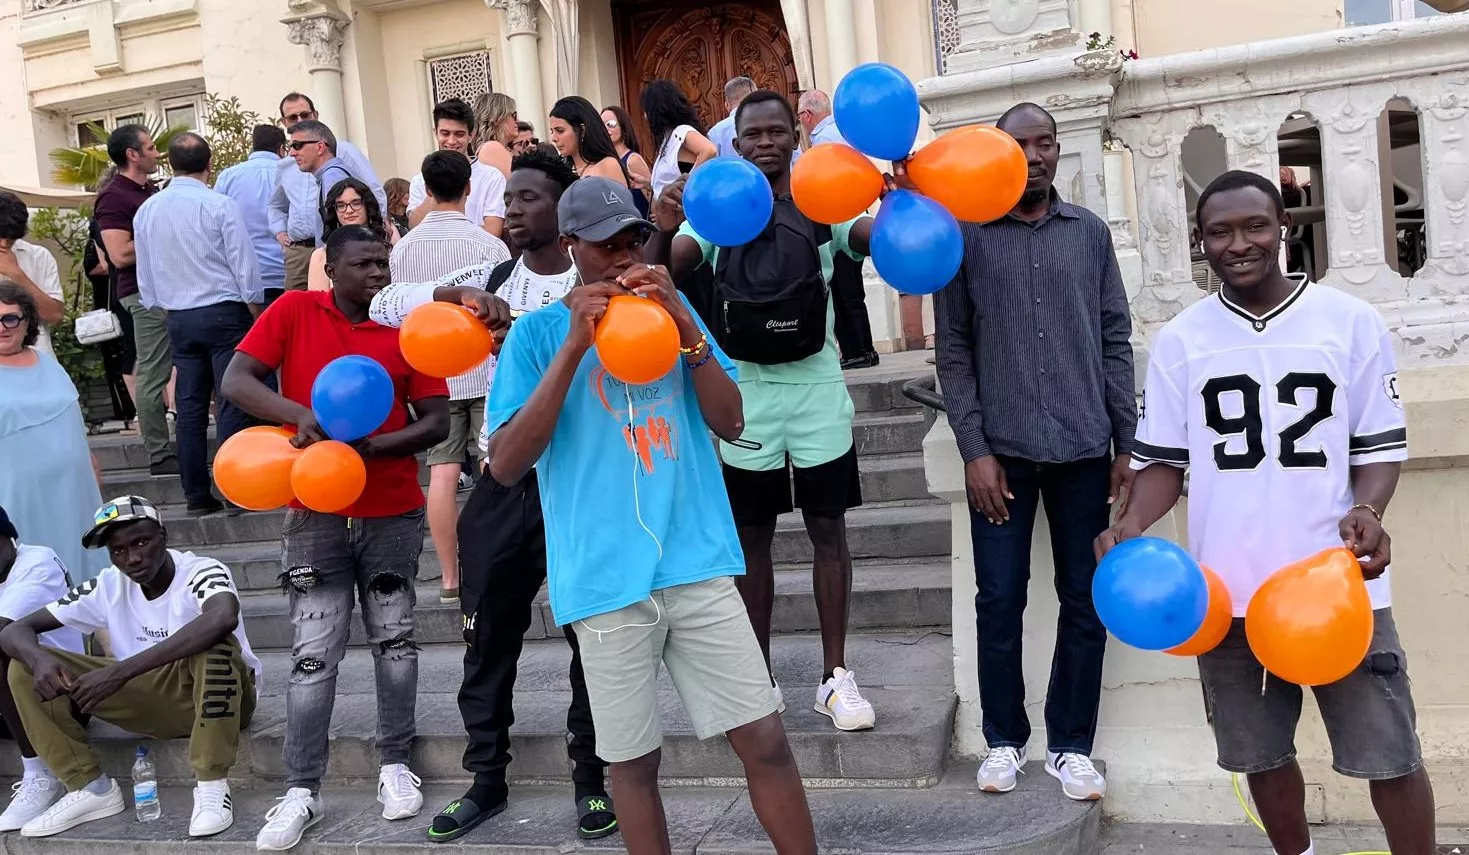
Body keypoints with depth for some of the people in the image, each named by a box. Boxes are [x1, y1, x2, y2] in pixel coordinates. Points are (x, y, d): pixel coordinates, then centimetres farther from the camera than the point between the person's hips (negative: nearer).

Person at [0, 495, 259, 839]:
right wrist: (39, 659, -31)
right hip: (151, 700, 5)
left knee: (214, 644, -40)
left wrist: (120, 671, -45)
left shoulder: (201, 572, -22)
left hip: (219, 695, -5)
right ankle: (91, 787, -3)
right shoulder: (108, 587, -6)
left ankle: (212, 785, -27)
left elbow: (223, 618, -47)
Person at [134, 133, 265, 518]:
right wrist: (257, 314, 1)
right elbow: (244, 265, -8)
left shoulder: (146, 211, 5)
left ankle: (196, 496, 11)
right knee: (234, 403, -3)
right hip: (224, 313, -5)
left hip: (179, 319, 5)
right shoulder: (220, 205, -10)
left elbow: (145, 276, 12)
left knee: (191, 406, 8)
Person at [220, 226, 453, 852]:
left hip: (394, 513, 1)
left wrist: (375, 446, -20)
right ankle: (302, 792, 9)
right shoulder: (294, 311, -2)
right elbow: (234, 381, -8)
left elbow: (437, 422, -3)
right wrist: (300, 415, -26)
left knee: (394, 638, 11)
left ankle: (394, 764, 26)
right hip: (315, 512, -1)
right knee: (314, 651, 0)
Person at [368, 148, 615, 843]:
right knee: (489, 638, 11)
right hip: (504, 484, 4)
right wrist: (452, 296, -17)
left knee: (592, 636, 6)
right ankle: (487, 779, 27)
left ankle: (591, 778, 23)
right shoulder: (488, 280, 7)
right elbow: (386, 304, 1)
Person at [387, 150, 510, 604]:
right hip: (485, 369, -3)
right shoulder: (486, 243, -9)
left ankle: (450, 576, 9)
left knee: (442, 472, 4)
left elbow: (395, 312, 9)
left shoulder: (402, 248, 3)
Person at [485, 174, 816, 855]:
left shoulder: (669, 307, 9)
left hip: (697, 562, 2)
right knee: (634, 761, 10)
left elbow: (730, 423, 2)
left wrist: (686, 327, -11)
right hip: (606, 579, -2)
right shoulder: (537, 332, 0)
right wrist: (573, 346, -17)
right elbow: (506, 465, -11)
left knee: (764, 739, 2)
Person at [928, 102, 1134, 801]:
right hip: (1002, 449, -2)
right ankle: (1004, 739, 20)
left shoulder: (1089, 232, 9)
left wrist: (1127, 441, 5)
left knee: (1085, 601, 6)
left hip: (1084, 448, 2)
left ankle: (1070, 744, 21)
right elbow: (953, 350, 0)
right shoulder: (966, 235, 2)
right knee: (1000, 601, 3)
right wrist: (974, 449, -7)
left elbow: (1115, 340, 9)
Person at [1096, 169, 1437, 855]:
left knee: (1390, 756, 6)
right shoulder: (1178, 340, 3)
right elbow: (1163, 458, 6)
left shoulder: (1352, 322, 1)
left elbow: (1381, 444, 3)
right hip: (1229, 592, 2)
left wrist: (1367, 510, -17)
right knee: (1262, 755, 15)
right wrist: (1133, 523, -13)